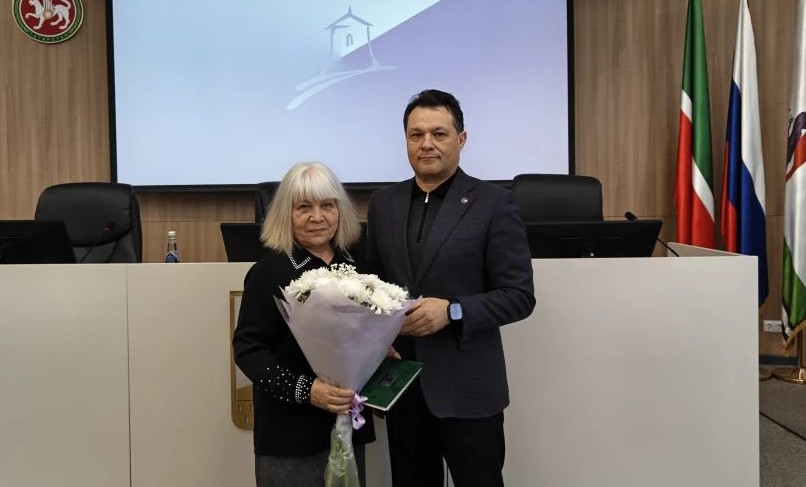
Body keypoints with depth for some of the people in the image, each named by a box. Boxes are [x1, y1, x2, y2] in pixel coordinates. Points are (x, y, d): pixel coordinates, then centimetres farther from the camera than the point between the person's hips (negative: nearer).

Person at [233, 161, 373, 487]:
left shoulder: (355, 267, 5)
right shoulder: (269, 271, -11)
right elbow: (247, 348, -14)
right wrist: (304, 389, -24)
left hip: (348, 424, 5)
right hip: (290, 431, -5)